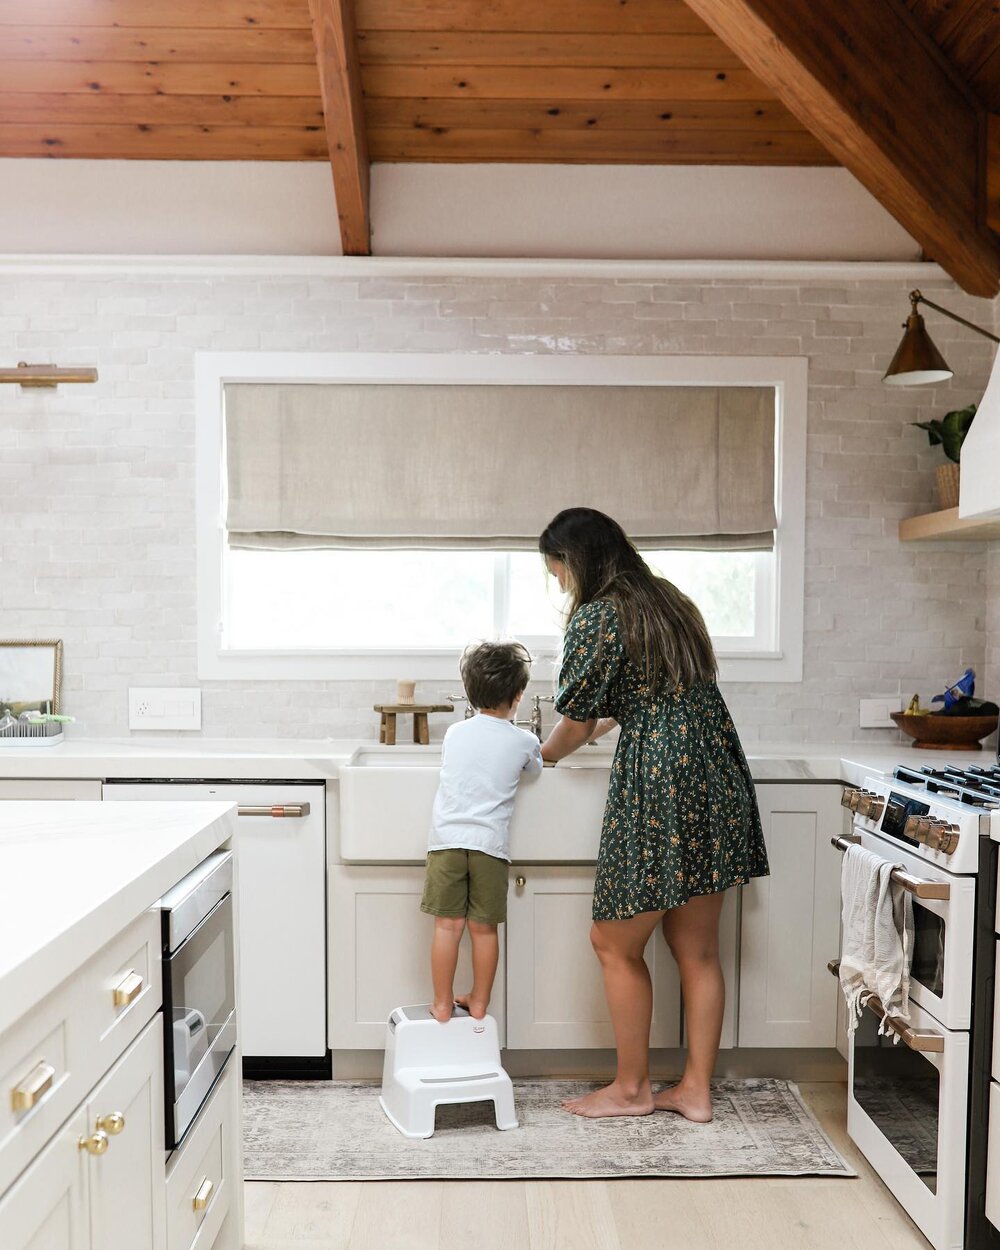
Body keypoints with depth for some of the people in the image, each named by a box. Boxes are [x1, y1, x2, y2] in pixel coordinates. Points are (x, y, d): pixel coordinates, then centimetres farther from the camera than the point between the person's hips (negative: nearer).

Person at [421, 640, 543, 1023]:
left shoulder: (454, 733, 10)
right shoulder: (524, 742, 4)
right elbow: (535, 770, 24)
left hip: (447, 839, 1)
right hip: (490, 843, -1)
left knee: (447, 925, 4)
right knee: (484, 929, 9)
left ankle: (442, 1004, 13)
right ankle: (479, 1003, 21)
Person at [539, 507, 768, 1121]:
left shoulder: (596, 619, -11)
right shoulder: (668, 599, 14)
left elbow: (576, 724, -6)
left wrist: (545, 753, 15)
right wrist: (587, 733, 30)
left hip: (659, 790, -9)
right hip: (716, 787, 9)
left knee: (616, 944, 9)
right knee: (698, 950, 15)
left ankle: (631, 1087, 23)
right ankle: (696, 1089, 26)